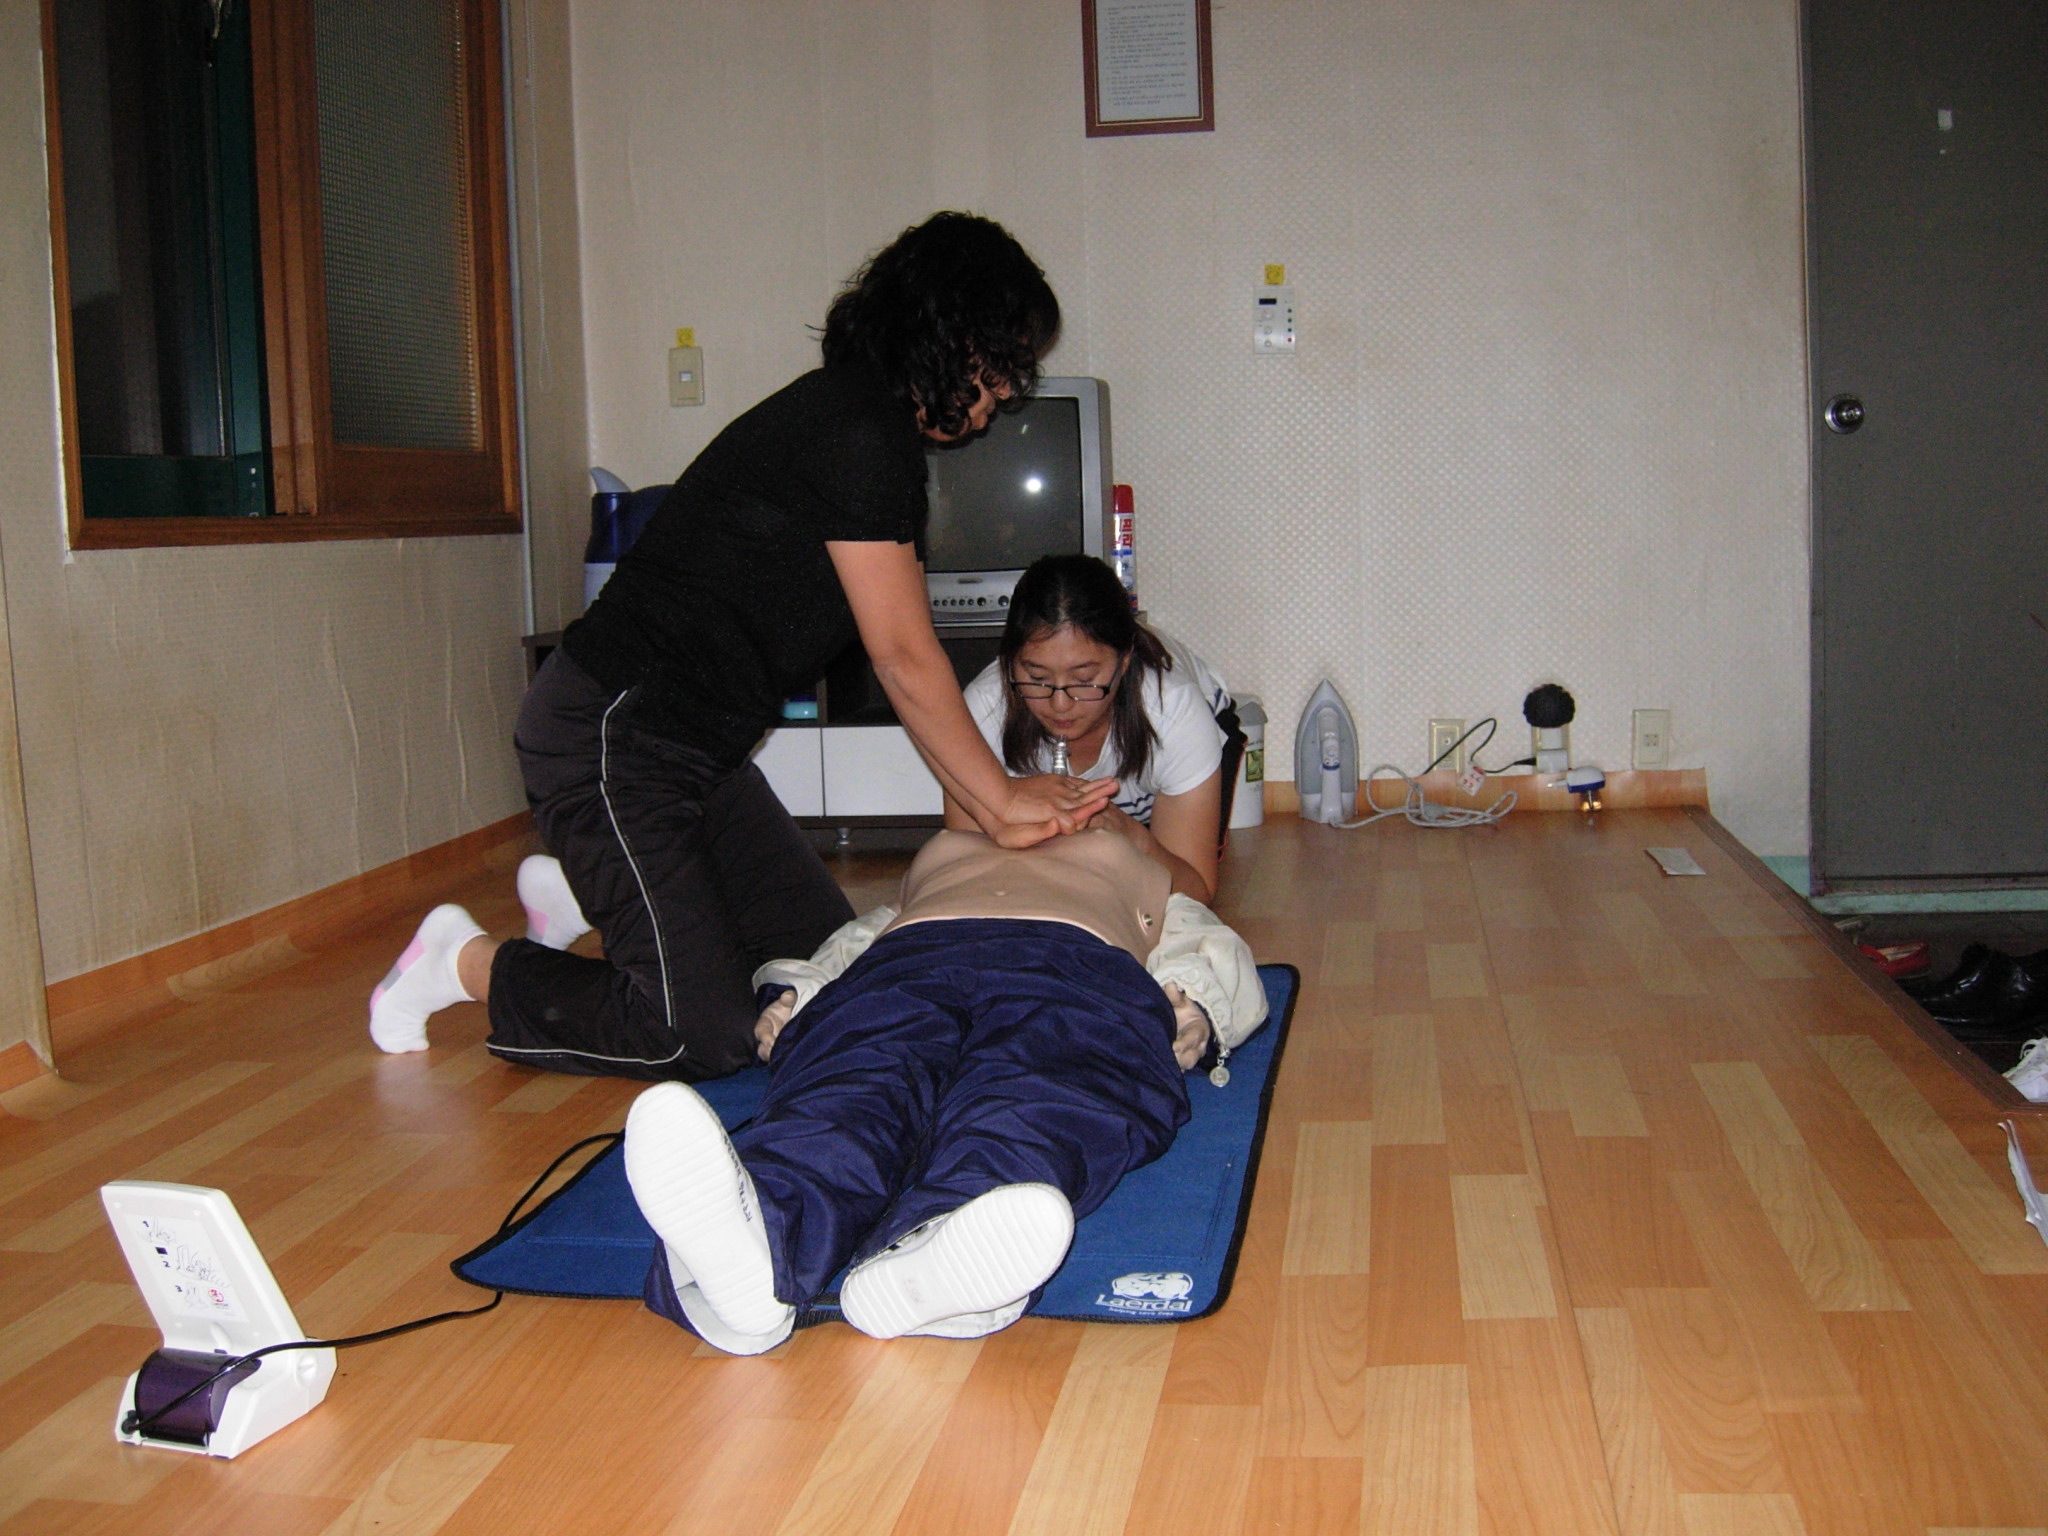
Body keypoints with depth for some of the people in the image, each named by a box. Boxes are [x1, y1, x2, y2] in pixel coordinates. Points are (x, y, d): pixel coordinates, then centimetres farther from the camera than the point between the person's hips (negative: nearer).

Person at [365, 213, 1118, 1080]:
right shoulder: (858, 434, -19)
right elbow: (906, 661, -16)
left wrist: (986, 808, 6)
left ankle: (586, 889, 22)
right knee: (704, 1035, -12)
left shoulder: (871, 428, 12)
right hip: (611, 740, -10)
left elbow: (904, 662, 10)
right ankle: (469, 963, 8)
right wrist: (1001, 795, -5)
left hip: (698, 748, 10)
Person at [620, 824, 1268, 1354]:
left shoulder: (1133, 865, 46)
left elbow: (1220, 956, 27)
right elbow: (850, 944, 30)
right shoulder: (944, 849, 47)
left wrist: (1192, 1009, 2)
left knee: (1040, 1098, -38)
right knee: (858, 1084, -35)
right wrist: (790, 995, 6)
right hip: (902, 965, 1)